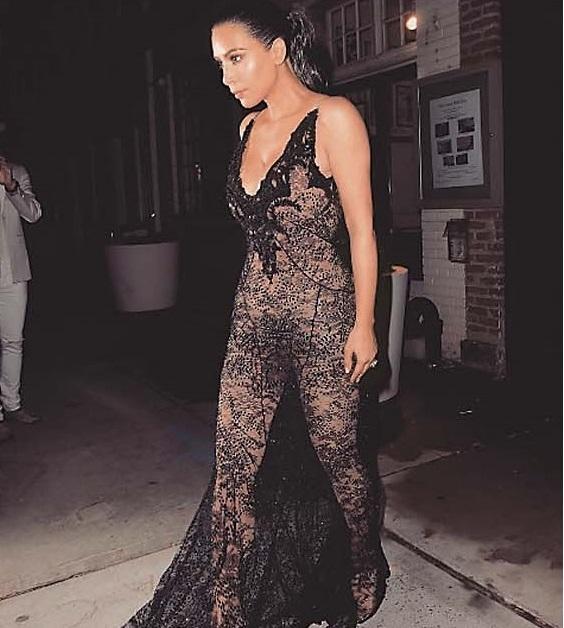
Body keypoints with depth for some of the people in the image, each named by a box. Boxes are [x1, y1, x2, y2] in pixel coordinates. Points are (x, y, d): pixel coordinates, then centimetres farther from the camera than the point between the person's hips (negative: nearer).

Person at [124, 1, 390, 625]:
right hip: (254, 317, 6)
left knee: (337, 455, 9)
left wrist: (363, 323, -9)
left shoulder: (333, 118, -7)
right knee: (234, 463, 6)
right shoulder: (250, 128, 12)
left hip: (321, 317, -6)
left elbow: (360, 229, -8)